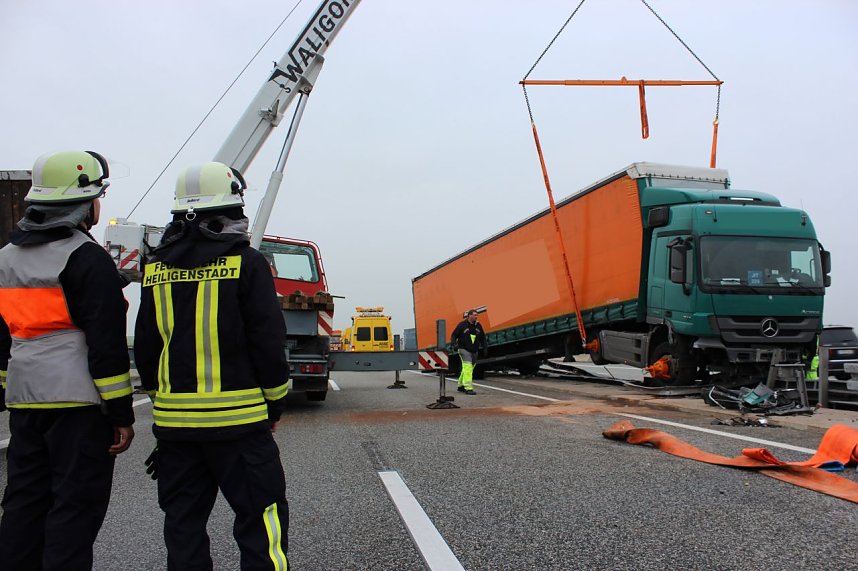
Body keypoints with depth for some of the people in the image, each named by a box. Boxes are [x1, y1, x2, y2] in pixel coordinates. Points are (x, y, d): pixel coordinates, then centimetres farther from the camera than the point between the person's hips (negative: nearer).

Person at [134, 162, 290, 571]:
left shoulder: (157, 269, 7)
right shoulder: (246, 264, -9)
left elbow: (145, 347, 11)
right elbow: (268, 342, -10)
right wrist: (274, 402, 2)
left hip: (173, 419, 5)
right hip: (237, 418, -5)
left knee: (183, 522, 16)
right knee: (260, 520, 3)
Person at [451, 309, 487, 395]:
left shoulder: (478, 325, 7)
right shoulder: (462, 325, -8)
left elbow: (482, 337, 18)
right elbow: (454, 335, -3)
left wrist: (484, 347, 11)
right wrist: (454, 343, -20)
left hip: (474, 351, 6)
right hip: (464, 350, -6)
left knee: (470, 368, 12)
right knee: (467, 368, -16)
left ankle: (461, 386, 27)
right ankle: (468, 388, -17)